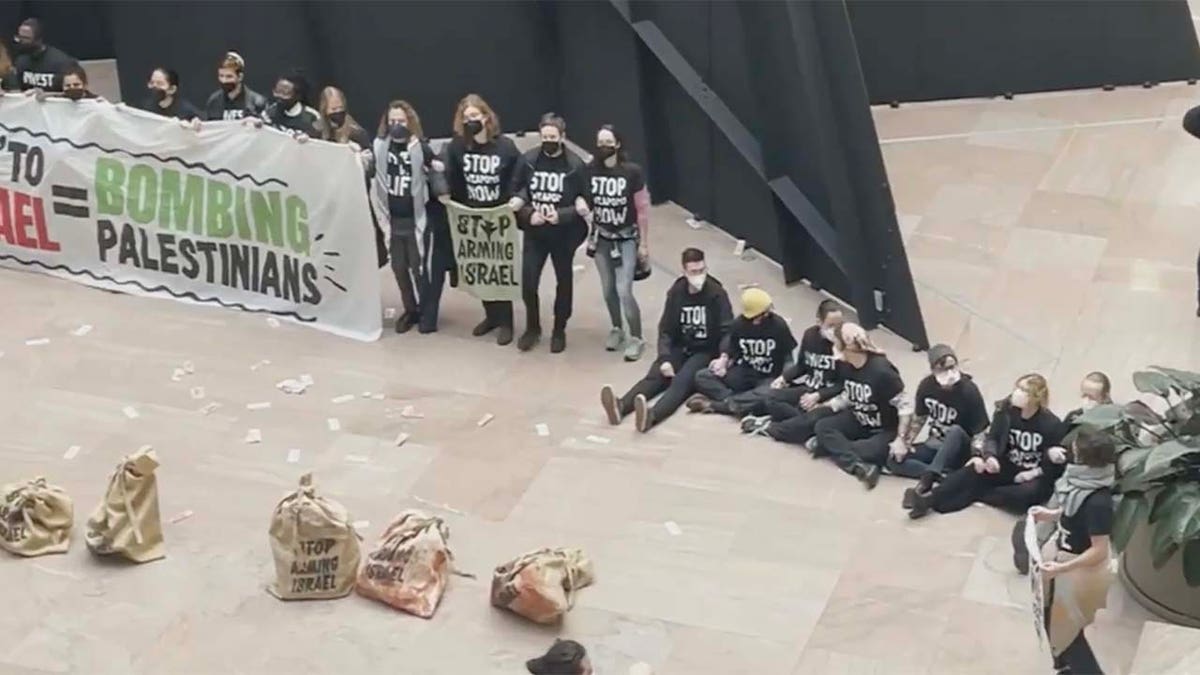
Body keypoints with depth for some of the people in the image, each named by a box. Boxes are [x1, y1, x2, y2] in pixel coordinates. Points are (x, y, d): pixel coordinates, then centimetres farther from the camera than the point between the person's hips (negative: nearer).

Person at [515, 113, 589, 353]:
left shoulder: (575, 165, -12)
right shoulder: (528, 160, -5)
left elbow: (584, 202, -9)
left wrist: (561, 215, -23)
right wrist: (528, 214, -16)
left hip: (564, 234, -1)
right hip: (534, 233, 2)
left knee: (564, 282, 12)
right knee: (528, 282, 1)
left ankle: (559, 331, 29)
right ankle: (532, 327, 24)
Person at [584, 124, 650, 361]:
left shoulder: (632, 172, -17)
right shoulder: (590, 170, -10)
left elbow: (642, 209, -9)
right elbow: (585, 203, 6)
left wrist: (643, 243, -6)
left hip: (626, 238, -3)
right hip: (601, 237, 3)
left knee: (624, 290, -11)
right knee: (608, 289, 13)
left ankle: (637, 338, 7)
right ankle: (616, 329, 37)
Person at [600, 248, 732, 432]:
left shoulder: (716, 294, -8)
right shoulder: (676, 292, 2)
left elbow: (727, 331, -11)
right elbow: (666, 330, 1)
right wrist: (665, 359, -15)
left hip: (705, 352, -4)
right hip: (679, 349, 4)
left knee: (682, 380, -32)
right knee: (654, 376, -23)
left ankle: (652, 415, -60)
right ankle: (620, 406, -50)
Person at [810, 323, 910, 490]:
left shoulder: (881, 370, -26)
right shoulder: (845, 366, -4)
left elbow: (905, 406, -24)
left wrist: (900, 439, -29)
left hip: (886, 430, -7)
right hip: (858, 421, 7)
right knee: (822, 426, -19)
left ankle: (830, 444, -20)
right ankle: (859, 466, -30)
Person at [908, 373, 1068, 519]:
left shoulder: (1052, 424, -13)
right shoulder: (1006, 409, -3)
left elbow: (1058, 463, -9)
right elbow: (993, 438, -3)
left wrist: (1035, 473, -23)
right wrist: (990, 456, -24)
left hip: (1037, 478, -3)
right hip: (1008, 467, 4)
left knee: (1026, 494, -39)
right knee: (976, 469, -27)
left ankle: (976, 494, -26)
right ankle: (931, 499, -39)